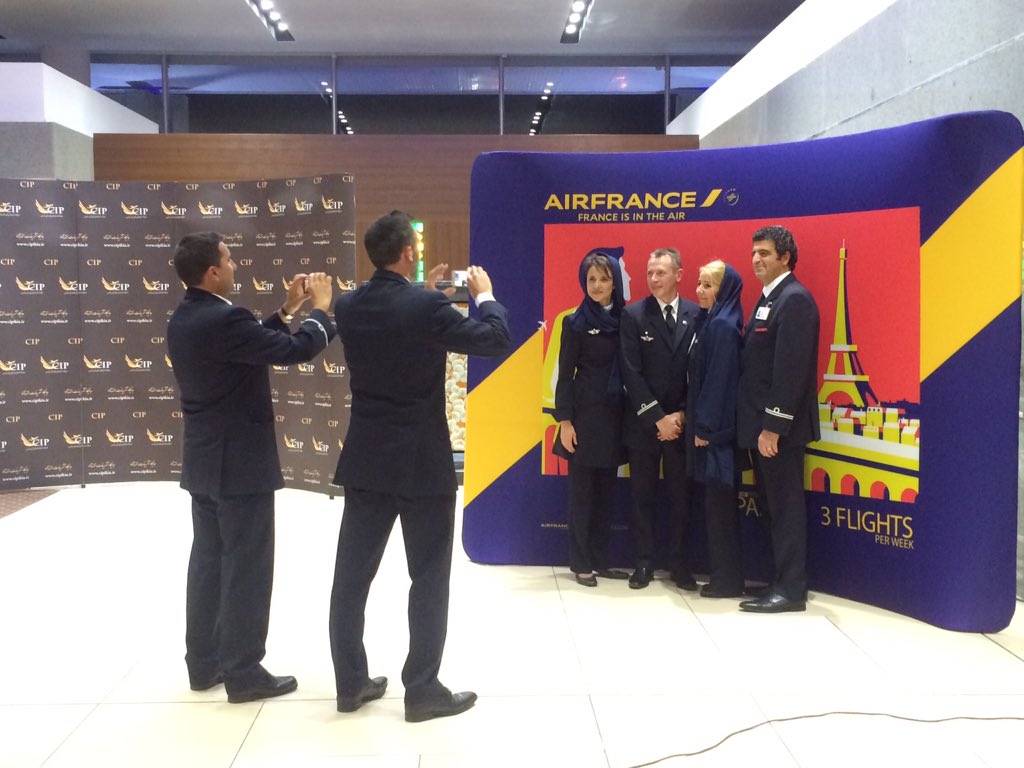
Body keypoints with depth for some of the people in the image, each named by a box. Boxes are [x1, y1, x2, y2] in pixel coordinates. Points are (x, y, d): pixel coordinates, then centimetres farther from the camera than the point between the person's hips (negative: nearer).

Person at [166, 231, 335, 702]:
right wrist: (320, 309, -5)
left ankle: (204, 663, 25)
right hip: (240, 463, -10)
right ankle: (243, 673, 8)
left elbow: (256, 344, 18)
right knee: (246, 567, -1)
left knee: (209, 560, 16)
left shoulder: (184, 319, 8)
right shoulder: (223, 319, -22)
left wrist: (286, 310, 14)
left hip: (205, 461, 10)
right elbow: (296, 350, -22)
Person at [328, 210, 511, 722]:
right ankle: (422, 690, 12)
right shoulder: (427, 307, -18)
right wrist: (484, 293, 6)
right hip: (422, 463, -6)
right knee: (429, 579, 6)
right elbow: (496, 339, -10)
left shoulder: (348, 306, 0)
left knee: (352, 576, 11)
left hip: (366, 460, 6)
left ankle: (350, 683, 21)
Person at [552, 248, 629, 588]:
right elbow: (565, 374, -4)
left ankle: (600, 561, 18)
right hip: (584, 413, -4)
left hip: (615, 415, 4)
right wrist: (564, 420, -10)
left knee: (606, 491, 9)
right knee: (582, 490, 2)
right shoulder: (576, 322, -3)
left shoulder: (625, 319, 6)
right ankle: (581, 563, 10)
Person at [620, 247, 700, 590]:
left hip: (681, 422, 1)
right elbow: (631, 373, -7)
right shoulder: (633, 315, -2)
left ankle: (679, 563, 18)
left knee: (681, 495, 6)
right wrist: (657, 418, -12)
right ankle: (644, 562, 16)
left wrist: (681, 415, -7)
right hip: (643, 422, -1)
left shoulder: (696, 315, 2)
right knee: (643, 495, 6)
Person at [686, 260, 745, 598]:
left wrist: (706, 427, -17)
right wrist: (698, 424, 14)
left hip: (716, 428, -9)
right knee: (715, 501, 12)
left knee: (719, 502, -2)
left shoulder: (722, 325, -14)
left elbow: (719, 379, -18)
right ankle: (724, 575, 19)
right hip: (707, 424, 9)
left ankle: (727, 580, 6)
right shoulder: (710, 321, 14)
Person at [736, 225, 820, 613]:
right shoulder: (769, 298, 16)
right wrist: (758, 424, 13)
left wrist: (773, 427, -22)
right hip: (762, 423, 9)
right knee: (773, 504, 14)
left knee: (785, 506, -2)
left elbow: (791, 369, -21)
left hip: (779, 426, -9)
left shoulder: (794, 300, -14)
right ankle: (783, 581, 22)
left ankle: (791, 590, 6)